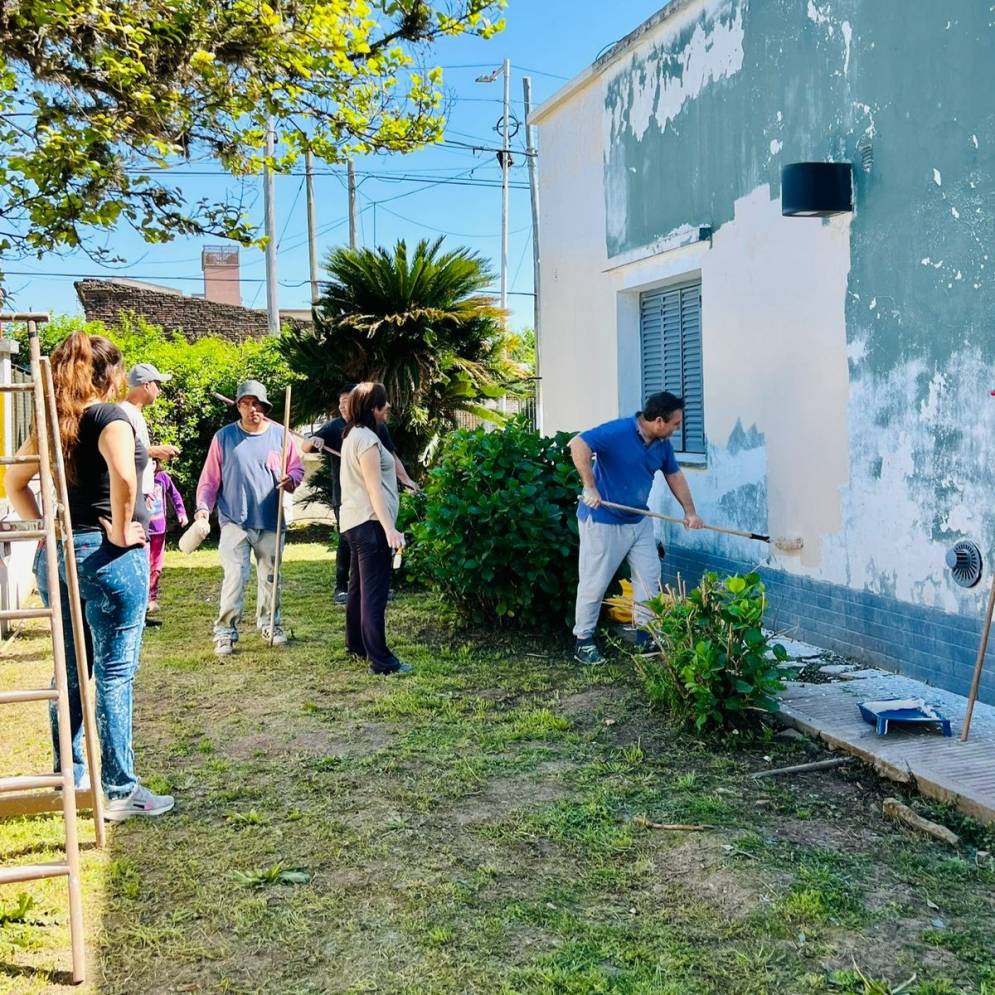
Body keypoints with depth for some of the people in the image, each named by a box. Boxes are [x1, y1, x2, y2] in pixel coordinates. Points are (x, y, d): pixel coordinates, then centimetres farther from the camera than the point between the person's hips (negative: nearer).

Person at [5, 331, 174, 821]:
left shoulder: (53, 423, 11)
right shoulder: (109, 417, -11)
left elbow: (15, 482, 18)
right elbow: (122, 474, -30)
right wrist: (120, 531, -17)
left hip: (55, 554, 7)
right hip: (106, 556, -7)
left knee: (72, 671, 16)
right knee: (114, 672, -2)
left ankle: (70, 781, 26)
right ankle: (121, 792, 3)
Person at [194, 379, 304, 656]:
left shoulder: (280, 435, 3)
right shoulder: (224, 437, 1)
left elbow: (297, 468, 9)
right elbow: (210, 478, 1)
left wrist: (290, 480, -13)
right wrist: (203, 507, -11)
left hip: (270, 521, 2)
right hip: (235, 521, -2)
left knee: (270, 576, 12)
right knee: (235, 577, -10)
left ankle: (269, 623, 27)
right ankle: (225, 632, -3)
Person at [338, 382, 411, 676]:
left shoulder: (354, 435, 16)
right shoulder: (367, 439, -16)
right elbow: (375, 489, -22)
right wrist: (390, 529, -27)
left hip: (354, 522, 11)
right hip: (370, 522, -11)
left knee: (359, 586, 20)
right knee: (375, 592, -10)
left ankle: (356, 643, 33)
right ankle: (380, 660, -10)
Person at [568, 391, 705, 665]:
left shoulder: (662, 444, 1)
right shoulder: (617, 432, -23)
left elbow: (674, 475, 15)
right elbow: (578, 444, -34)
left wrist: (690, 511, 9)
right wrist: (590, 487, -38)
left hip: (638, 520, 8)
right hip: (603, 520, -7)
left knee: (650, 578, 9)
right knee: (595, 583, 0)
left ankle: (646, 637, 22)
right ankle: (583, 641, 14)